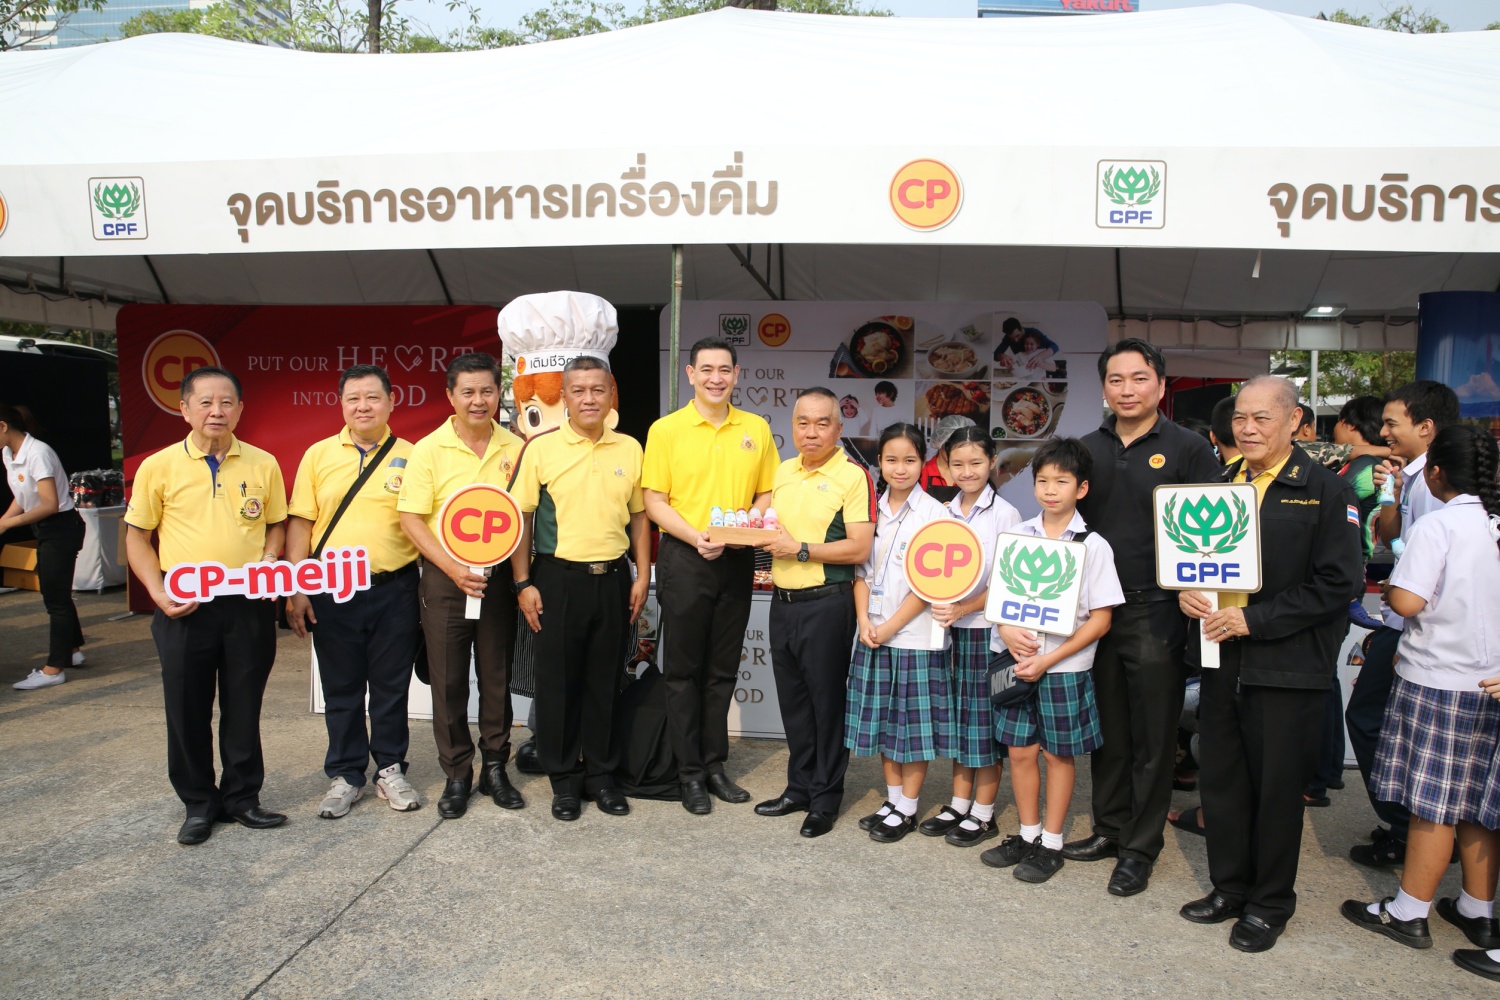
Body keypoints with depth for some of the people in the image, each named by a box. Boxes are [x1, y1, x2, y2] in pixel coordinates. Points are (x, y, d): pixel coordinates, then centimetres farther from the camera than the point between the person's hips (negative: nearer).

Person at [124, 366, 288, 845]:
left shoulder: (263, 464, 3)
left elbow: (276, 525, 12)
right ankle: (199, 803, 25)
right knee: (187, 710, 8)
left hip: (248, 606, 1)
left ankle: (242, 796, 26)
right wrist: (159, 594, -6)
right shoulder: (158, 467, 0)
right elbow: (137, 537, 5)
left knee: (244, 707, 10)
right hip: (185, 609, 0)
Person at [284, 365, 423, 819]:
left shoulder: (409, 457, 2)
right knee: (341, 690, 10)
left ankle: (390, 770, 24)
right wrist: (294, 589, -2)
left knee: (391, 687, 9)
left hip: (394, 589, -1)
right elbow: (300, 524, 4)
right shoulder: (318, 455, 4)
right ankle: (345, 776, 24)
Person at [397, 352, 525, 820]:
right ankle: (457, 775, 19)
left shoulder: (515, 448, 3)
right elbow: (411, 519, -6)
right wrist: (453, 569, -15)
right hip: (446, 577, -1)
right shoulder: (428, 450, -3)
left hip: (499, 578, 2)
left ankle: (495, 768, 24)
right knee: (448, 682, 5)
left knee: (497, 679, 10)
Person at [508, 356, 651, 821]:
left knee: (604, 679, 10)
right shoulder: (541, 447, -3)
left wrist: (643, 575, 6)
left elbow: (639, 516, 11)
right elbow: (521, 517, -2)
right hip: (558, 577, -2)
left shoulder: (629, 448, 5)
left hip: (612, 577, 2)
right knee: (559, 679, 6)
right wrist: (523, 583, -6)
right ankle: (564, 778, 20)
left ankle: (601, 773, 24)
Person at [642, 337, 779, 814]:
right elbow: (654, 500, -5)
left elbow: (766, 493, 11)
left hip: (737, 561, 3)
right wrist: (695, 536, -19)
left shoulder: (757, 429, 7)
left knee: (723, 670, 12)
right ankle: (690, 774, 15)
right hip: (684, 560, -3)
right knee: (684, 670, 4)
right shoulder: (666, 429, -3)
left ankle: (714, 765, 25)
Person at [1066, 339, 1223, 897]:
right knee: (1107, 729, 14)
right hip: (1096, 609, 4)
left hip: (1157, 613, -4)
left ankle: (1141, 847, 18)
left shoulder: (1189, 449, -3)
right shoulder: (1088, 449, 10)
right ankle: (1109, 828, 29)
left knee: (1152, 735, 5)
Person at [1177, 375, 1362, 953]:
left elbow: (1337, 583, -13)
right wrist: (1186, 591, -5)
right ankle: (1229, 887, 30)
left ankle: (1270, 903, 24)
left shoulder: (1326, 492, -7)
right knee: (1220, 778, 13)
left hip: (1286, 664, -5)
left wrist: (1254, 618, -18)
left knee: (1277, 786, 7)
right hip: (1221, 658, 5)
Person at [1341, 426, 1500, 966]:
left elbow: (1406, 600, -22)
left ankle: (1408, 914, 14)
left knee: (1433, 804, 3)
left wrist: (1387, 590, -2)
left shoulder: (1437, 526, -16)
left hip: (1438, 681, -6)